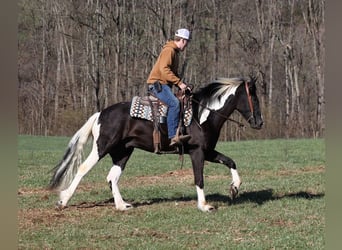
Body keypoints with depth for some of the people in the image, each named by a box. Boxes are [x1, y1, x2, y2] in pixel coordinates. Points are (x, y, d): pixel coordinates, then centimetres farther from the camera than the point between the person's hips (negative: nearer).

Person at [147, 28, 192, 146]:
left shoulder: (175, 52, 22)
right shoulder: (169, 50, -11)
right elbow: (164, 69, -22)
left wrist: (182, 85, 11)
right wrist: (179, 82, -23)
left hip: (164, 84, 11)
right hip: (157, 83, -11)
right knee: (174, 103, -28)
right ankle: (173, 136, -35)